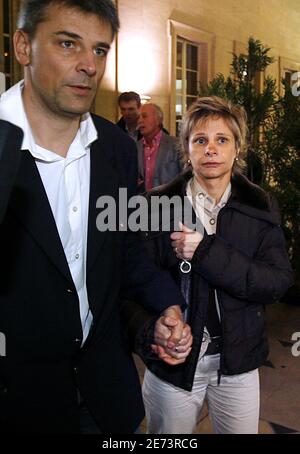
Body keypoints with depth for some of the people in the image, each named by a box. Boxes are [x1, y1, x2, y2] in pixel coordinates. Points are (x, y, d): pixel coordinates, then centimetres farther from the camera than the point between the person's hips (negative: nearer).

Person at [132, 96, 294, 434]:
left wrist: (206, 252, -22)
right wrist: (151, 331, -32)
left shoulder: (259, 207, -3)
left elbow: (279, 282, -12)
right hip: (173, 357, -1)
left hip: (238, 361, 2)